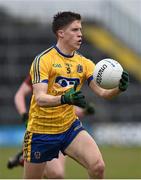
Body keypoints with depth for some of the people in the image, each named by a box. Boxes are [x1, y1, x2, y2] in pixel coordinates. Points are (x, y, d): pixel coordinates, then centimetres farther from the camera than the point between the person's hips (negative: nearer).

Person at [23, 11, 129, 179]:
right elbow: (40, 99, -25)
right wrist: (64, 99, -45)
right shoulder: (43, 60, -15)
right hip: (41, 131, -4)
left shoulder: (84, 63, 2)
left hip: (70, 127, 4)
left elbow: (103, 92, -8)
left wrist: (119, 88, -30)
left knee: (98, 166, -19)